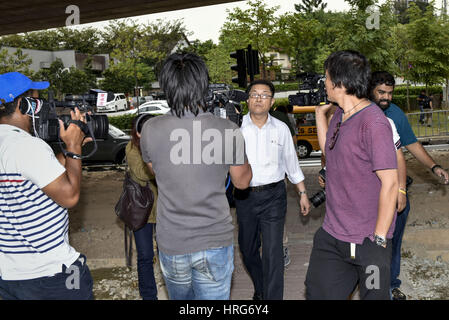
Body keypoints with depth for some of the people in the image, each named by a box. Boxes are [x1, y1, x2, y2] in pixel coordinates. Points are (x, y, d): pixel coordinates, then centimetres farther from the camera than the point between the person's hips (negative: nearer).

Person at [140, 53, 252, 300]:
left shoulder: (151, 129, -10)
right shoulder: (228, 131, -14)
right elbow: (242, 181, 2)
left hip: (171, 244, 2)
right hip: (215, 242, -1)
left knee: (180, 297, 25)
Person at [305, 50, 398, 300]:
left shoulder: (373, 123, -20)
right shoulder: (339, 115, 6)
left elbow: (390, 183, -20)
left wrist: (379, 238, -18)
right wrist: (320, 113, 14)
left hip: (367, 241, -8)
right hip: (331, 234, 8)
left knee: (374, 295, 8)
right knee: (317, 293, 13)